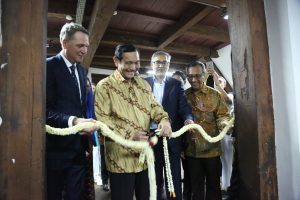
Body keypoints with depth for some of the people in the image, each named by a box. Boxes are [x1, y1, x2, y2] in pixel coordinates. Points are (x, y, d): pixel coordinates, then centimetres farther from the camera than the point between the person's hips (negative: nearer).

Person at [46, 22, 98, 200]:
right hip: (55, 148, -6)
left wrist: (85, 133, 13)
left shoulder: (82, 71, 13)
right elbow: (45, 109, -18)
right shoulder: (49, 66, -10)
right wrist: (72, 121, -32)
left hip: (78, 149, 6)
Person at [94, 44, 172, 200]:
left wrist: (163, 119, -12)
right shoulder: (105, 86, -7)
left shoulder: (143, 84, 13)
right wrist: (129, 135, -20)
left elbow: (153, 106, 11)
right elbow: (101, 119, -13)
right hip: (121, 157, -5)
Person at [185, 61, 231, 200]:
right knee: (196, 186, 16)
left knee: (213, 184, 14)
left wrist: (224, 124, -24)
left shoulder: (215, 94, 1)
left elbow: (223, 115, -2)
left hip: (211, 149, -1)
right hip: (191, 149, 1)